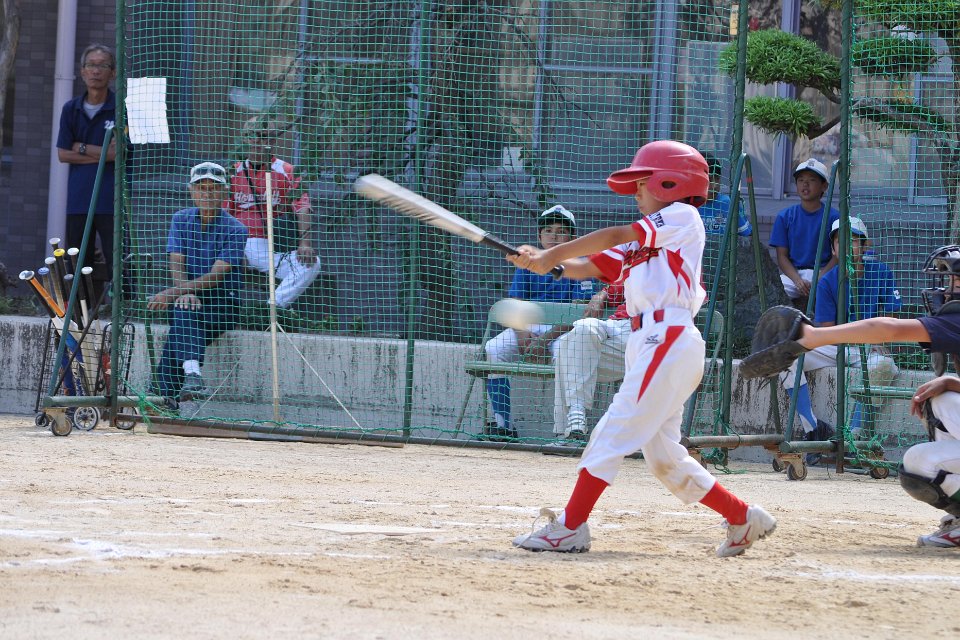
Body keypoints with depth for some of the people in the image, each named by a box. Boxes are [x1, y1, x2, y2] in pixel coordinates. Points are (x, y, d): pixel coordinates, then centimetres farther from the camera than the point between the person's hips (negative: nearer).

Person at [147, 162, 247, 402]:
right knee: (183, 308, -30)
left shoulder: (235, 230, -7)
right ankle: (192, 375, -45)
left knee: (183, 312, -32)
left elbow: (215, 276, -17)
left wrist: (174, 292, -28)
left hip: (223, 304, -4)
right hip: (190, 297, 4)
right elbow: (177, 265, -1)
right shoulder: (181, 220, 9)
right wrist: (185, 293, -23)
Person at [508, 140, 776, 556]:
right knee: (664, 456, 10)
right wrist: (544, 260, -4)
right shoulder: (640, 242, 25)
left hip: (670, 338, -9)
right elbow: (587, 266, 15)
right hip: (646, 342, 9)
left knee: (614, 431, -12)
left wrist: (551, 254, -5)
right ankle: (744, 519, 18)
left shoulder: (682, 216, 1)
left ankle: (570, 528, -14)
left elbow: (614, 237, -6)